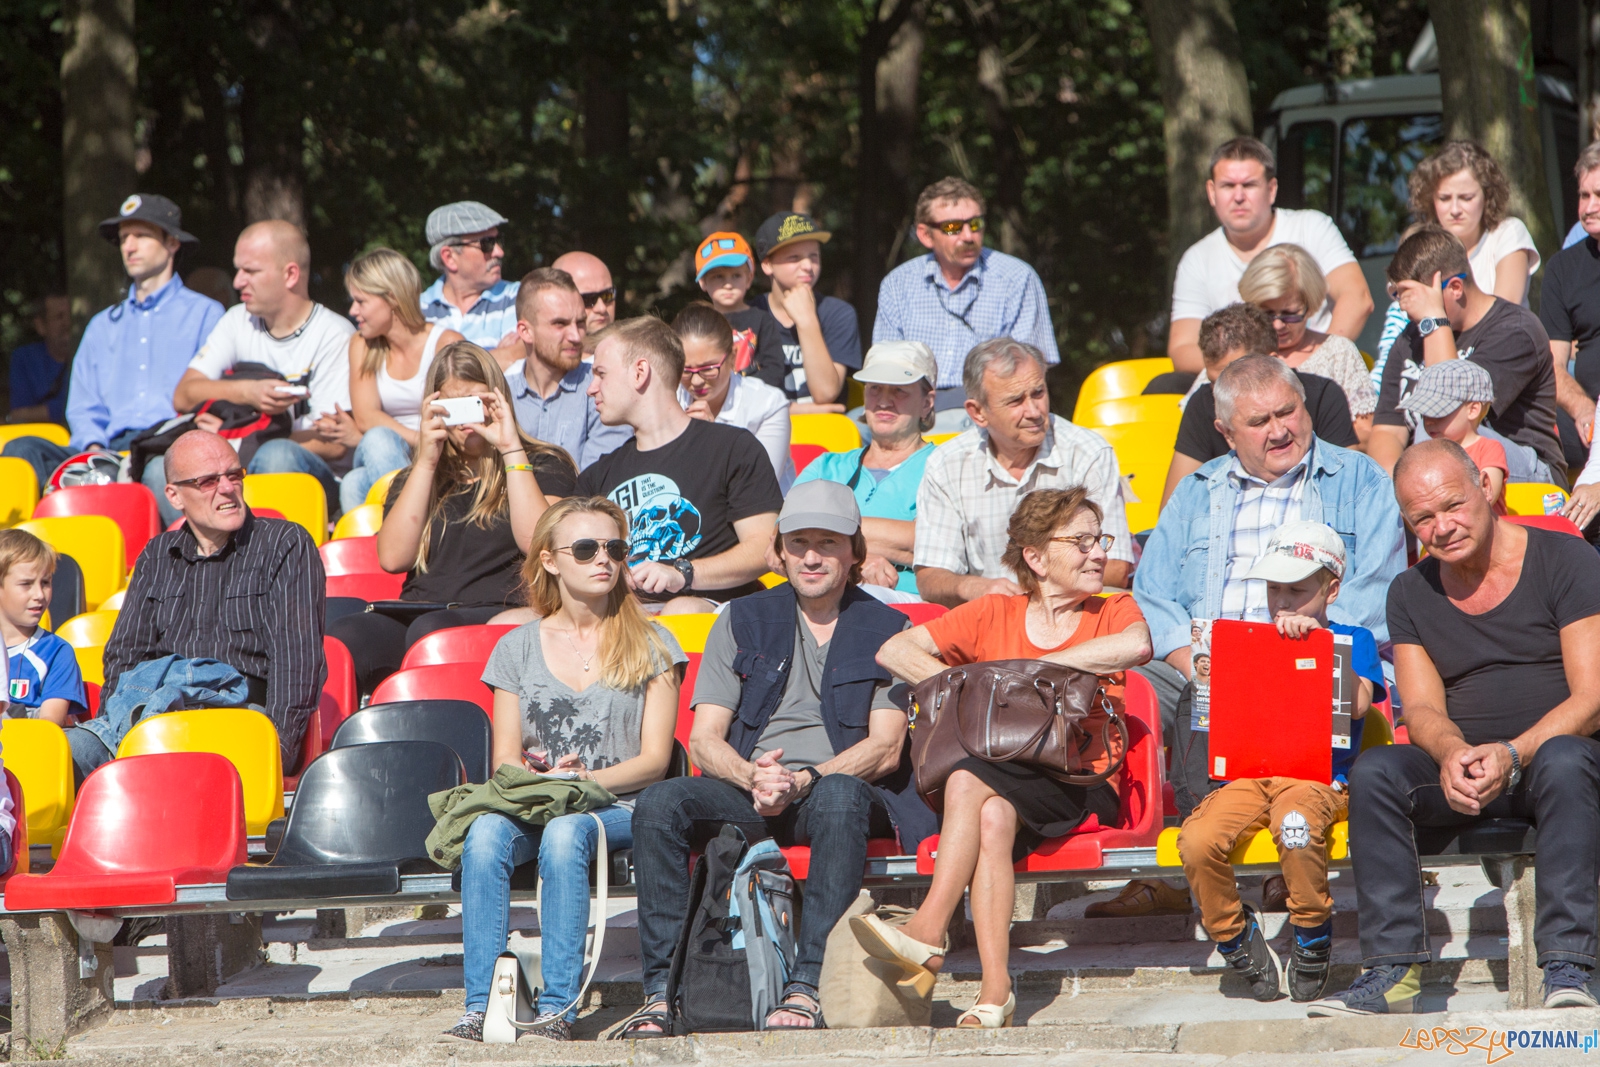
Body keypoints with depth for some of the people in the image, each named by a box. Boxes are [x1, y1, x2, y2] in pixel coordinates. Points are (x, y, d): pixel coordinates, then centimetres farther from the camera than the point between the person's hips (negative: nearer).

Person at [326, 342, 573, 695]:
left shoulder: (544, 466, 18)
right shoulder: (416, 478, 28)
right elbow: (393, 557, 8)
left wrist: (512, 450, -1)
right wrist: (426, 463, 8)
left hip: (499, 616, -3)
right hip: (419, 611, 3)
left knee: (431, 631, -38)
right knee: (346, 634, -32)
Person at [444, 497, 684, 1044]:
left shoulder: (649, 644, 9)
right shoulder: (518, 648, 14)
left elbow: (655, 758, 2)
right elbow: (505, 758, 9)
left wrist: (584, 780, -14)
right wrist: (541, 779, -14)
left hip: (618, 808, -2)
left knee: (564, 833, -37)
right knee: (485, 834, -33)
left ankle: (558, 1007, -39)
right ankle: (480, 1003, -38)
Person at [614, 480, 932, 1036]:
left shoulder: (886, 630, 11)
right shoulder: (741, 623, 17)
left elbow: (885, 749, -1)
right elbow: (704, 739, 8)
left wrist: (801, 781, -18)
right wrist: (754, 776, -16)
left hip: (842, 784, -2)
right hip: (746, 791, 3)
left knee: (839, 797, -40)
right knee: (660, 803, -28)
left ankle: (806, 987, -45)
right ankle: (662, 989, -31)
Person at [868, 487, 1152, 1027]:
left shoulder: (1114, 612, 12)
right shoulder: (995, 614, 17)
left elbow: (1137, 645, -15)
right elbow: (895, 650, 9)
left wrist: (1029, 667, -11)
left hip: (1083, 788, -2)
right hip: (1000, 779, 2)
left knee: (968, 783, -32)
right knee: (993, 818, -35)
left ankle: (929, 932, -34)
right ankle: (995, 990, -40)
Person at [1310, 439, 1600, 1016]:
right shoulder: (1411, 594, 10)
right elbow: (1423, 709, 3)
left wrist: (1512, 754, -26)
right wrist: (1452, 752, -22)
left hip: (1553, 751, -4)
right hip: (1460, 769, 4)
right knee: (1373, 770, -25)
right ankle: (1392, 969, -28)